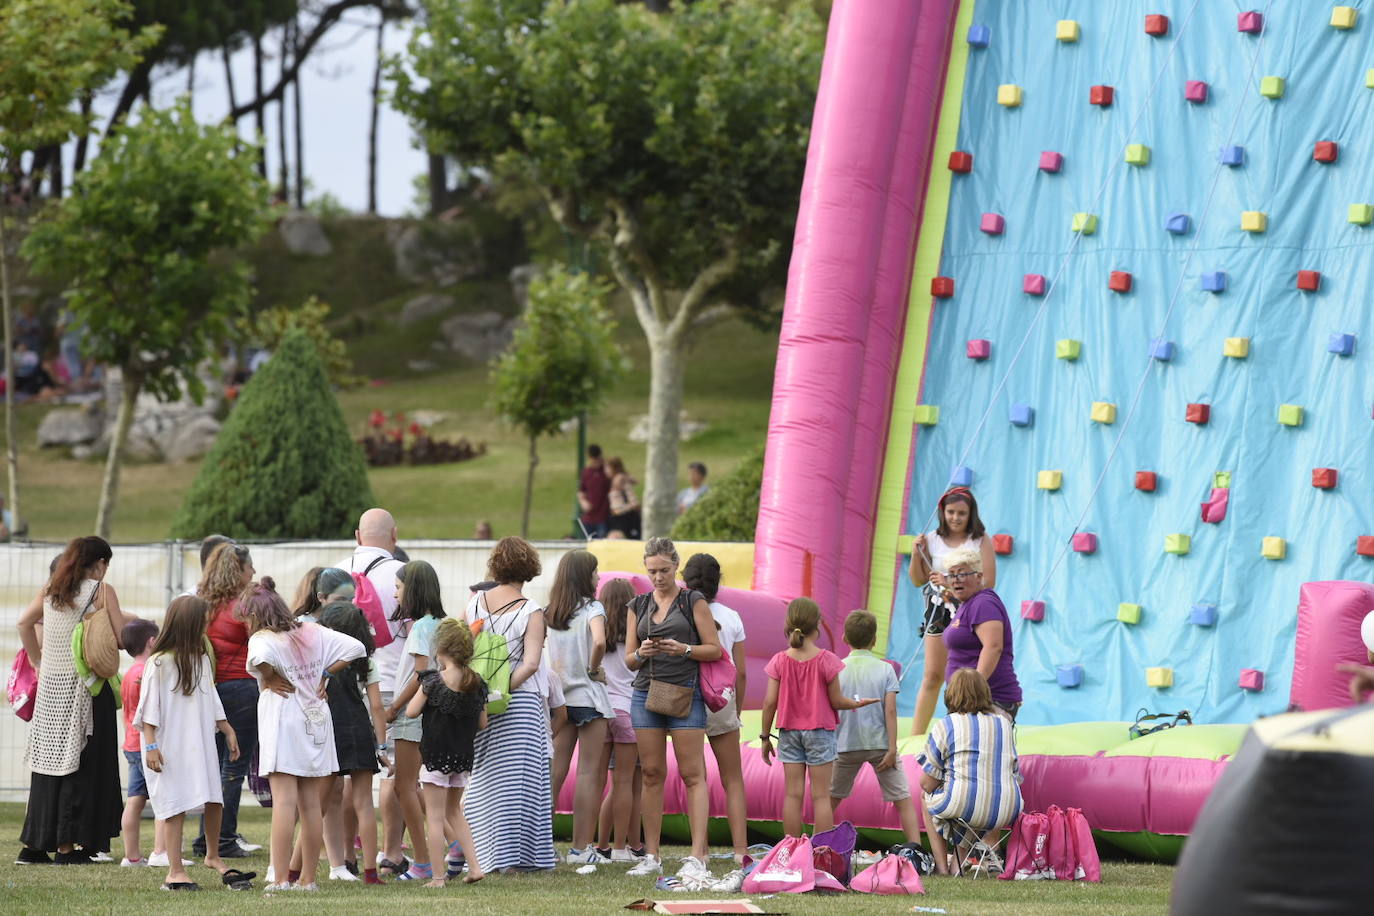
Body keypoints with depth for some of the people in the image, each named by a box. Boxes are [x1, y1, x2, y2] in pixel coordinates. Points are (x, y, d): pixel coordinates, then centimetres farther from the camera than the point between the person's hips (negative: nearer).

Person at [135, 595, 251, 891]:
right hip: (170, 745, -6)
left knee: (215, 799, 3)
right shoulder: (159, 663, -10)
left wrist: (227, 730, 18)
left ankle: (213, 856, 24)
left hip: (200, 743, 6)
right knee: (177, 805, -5)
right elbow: (149, 708, -10)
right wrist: (150, 745, -15)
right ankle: (175, 871, 0)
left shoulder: (201, 659, 11)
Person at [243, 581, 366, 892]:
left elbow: (259, 659, -34)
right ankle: (308, 879, 13)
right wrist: (325, 675, 10)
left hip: (283, 724, -6)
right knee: (311, 803, 9)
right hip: (316, 722, 6)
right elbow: (355, 648, 8)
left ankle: (281, 879, -14)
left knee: (284, 801, -10)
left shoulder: (263, 638, -10)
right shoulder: (312, 633, 9)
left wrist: (268, 679, -14)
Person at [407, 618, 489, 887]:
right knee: (454, 812, 22)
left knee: (435, 816, 1)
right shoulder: (476, 683, 0)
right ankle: (474, 866, 13)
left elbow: (411, 711, -11)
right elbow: (483, 723, 6)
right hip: (464, 755, 5)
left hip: (436, 754, -5)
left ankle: (438, 876, 0)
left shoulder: (433, 681, -14)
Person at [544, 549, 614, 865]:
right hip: (587, 696, -6)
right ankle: (581, 848, -4)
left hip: (558, 695, 6)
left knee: (554, 771, 9)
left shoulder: (548, 613, 7)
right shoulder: (591, 608, -10)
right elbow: (599, 642, -28)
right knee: (589, 772, -1)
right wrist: (593, 670, -10)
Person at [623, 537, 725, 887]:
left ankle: (697, 858, -15)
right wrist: (643, 653, -8)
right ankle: (652, 856, 9)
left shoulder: (694, 601, 3)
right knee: (652, 773, 4)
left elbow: (714, 650, 0)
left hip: (685, 693, -4)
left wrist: (683, 649, -15)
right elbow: (629, 659, 14)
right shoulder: (638, 606, 14)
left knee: (693, 775, -8)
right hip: (646, 692, 4)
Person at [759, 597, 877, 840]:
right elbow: (836, 701, -6)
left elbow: (770, 702, -3)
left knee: (793, 795, 4)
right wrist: (857, 703, 15)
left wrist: (765, 737, 7)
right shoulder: (826, 660, -10)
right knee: (821, 796, 0)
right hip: (820, 732, -2)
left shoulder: (780, 661, -4)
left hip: (789, 732, 2)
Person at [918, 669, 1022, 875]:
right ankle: (959, 861, 28)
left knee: (926, 796, 29)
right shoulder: (1005, 725, 14)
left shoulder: (944, 727, 0)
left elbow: (928, 783, 1)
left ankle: (941, 865, 24)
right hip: (1008, 814, 4)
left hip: (966, 809, -4)